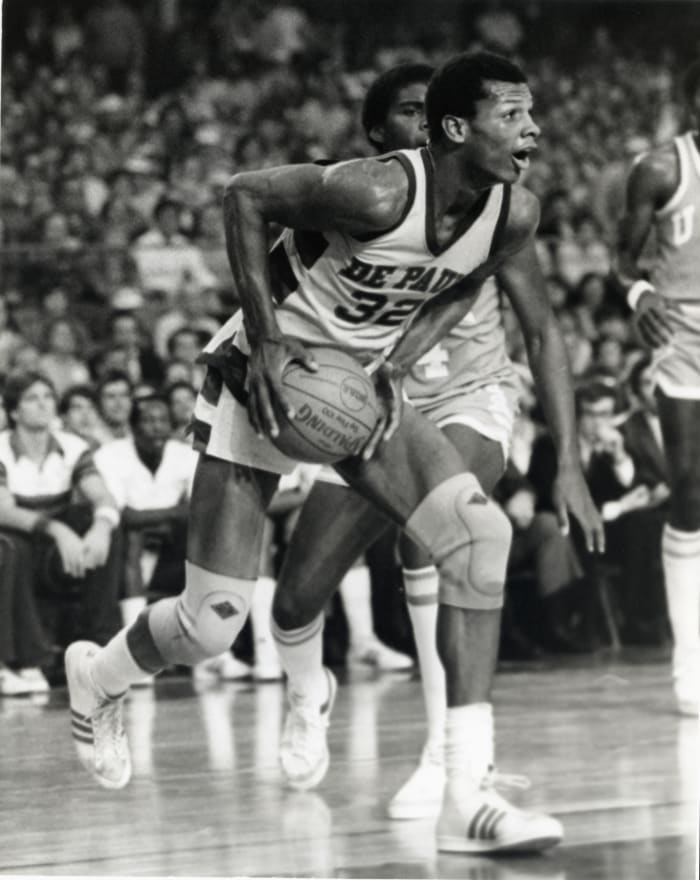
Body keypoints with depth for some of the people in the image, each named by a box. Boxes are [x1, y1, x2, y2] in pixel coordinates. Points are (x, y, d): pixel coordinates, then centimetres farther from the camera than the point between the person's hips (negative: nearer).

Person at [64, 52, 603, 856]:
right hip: (262, 378, -6)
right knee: (212, 622, -5)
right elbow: (244, 195, -20)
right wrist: (267, 344, -23)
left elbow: (541, 330, 3)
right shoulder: (378, 193, -30)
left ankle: (468, 797, -16)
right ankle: (96, 679, 33)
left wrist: (568, 465, -3)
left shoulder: (513, 214, -10)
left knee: (480, 535, -16)